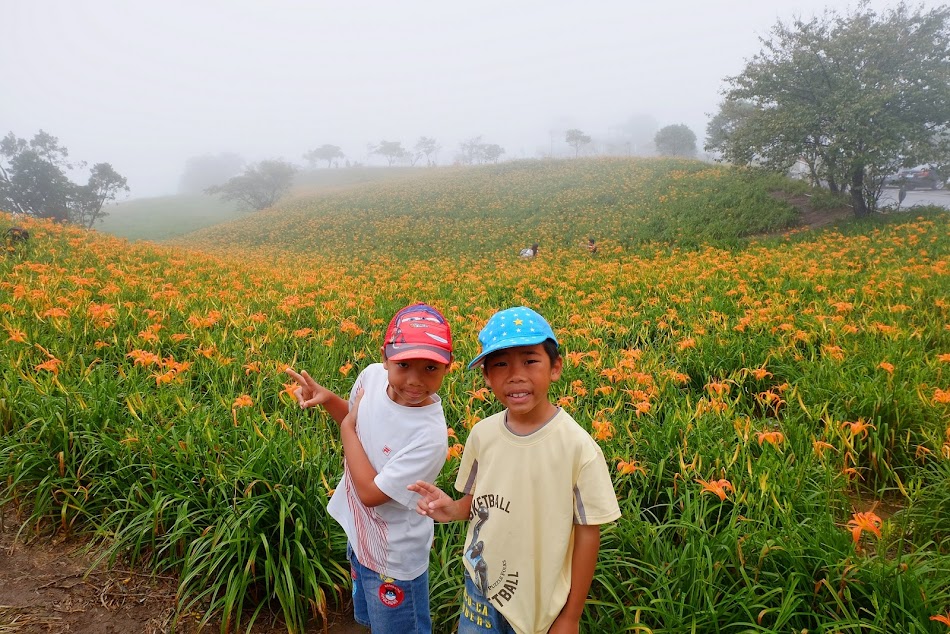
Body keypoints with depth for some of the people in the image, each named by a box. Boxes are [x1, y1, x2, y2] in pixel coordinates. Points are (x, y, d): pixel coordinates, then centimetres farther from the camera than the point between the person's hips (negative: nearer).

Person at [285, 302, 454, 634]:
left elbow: (371, 493, -28)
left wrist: (346, 427, -22)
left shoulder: (430, 435, -34)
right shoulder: (372, 375, -16)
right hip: (358, 534, 7)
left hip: (394, 557, -7)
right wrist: (326, 397, -12)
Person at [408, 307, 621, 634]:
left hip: (541, 606, -3)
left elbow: (588, 535, -12)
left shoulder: (579, 448, -22)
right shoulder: (482, 435, -9)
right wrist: (451, 510, -14)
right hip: (481, 589, 4)